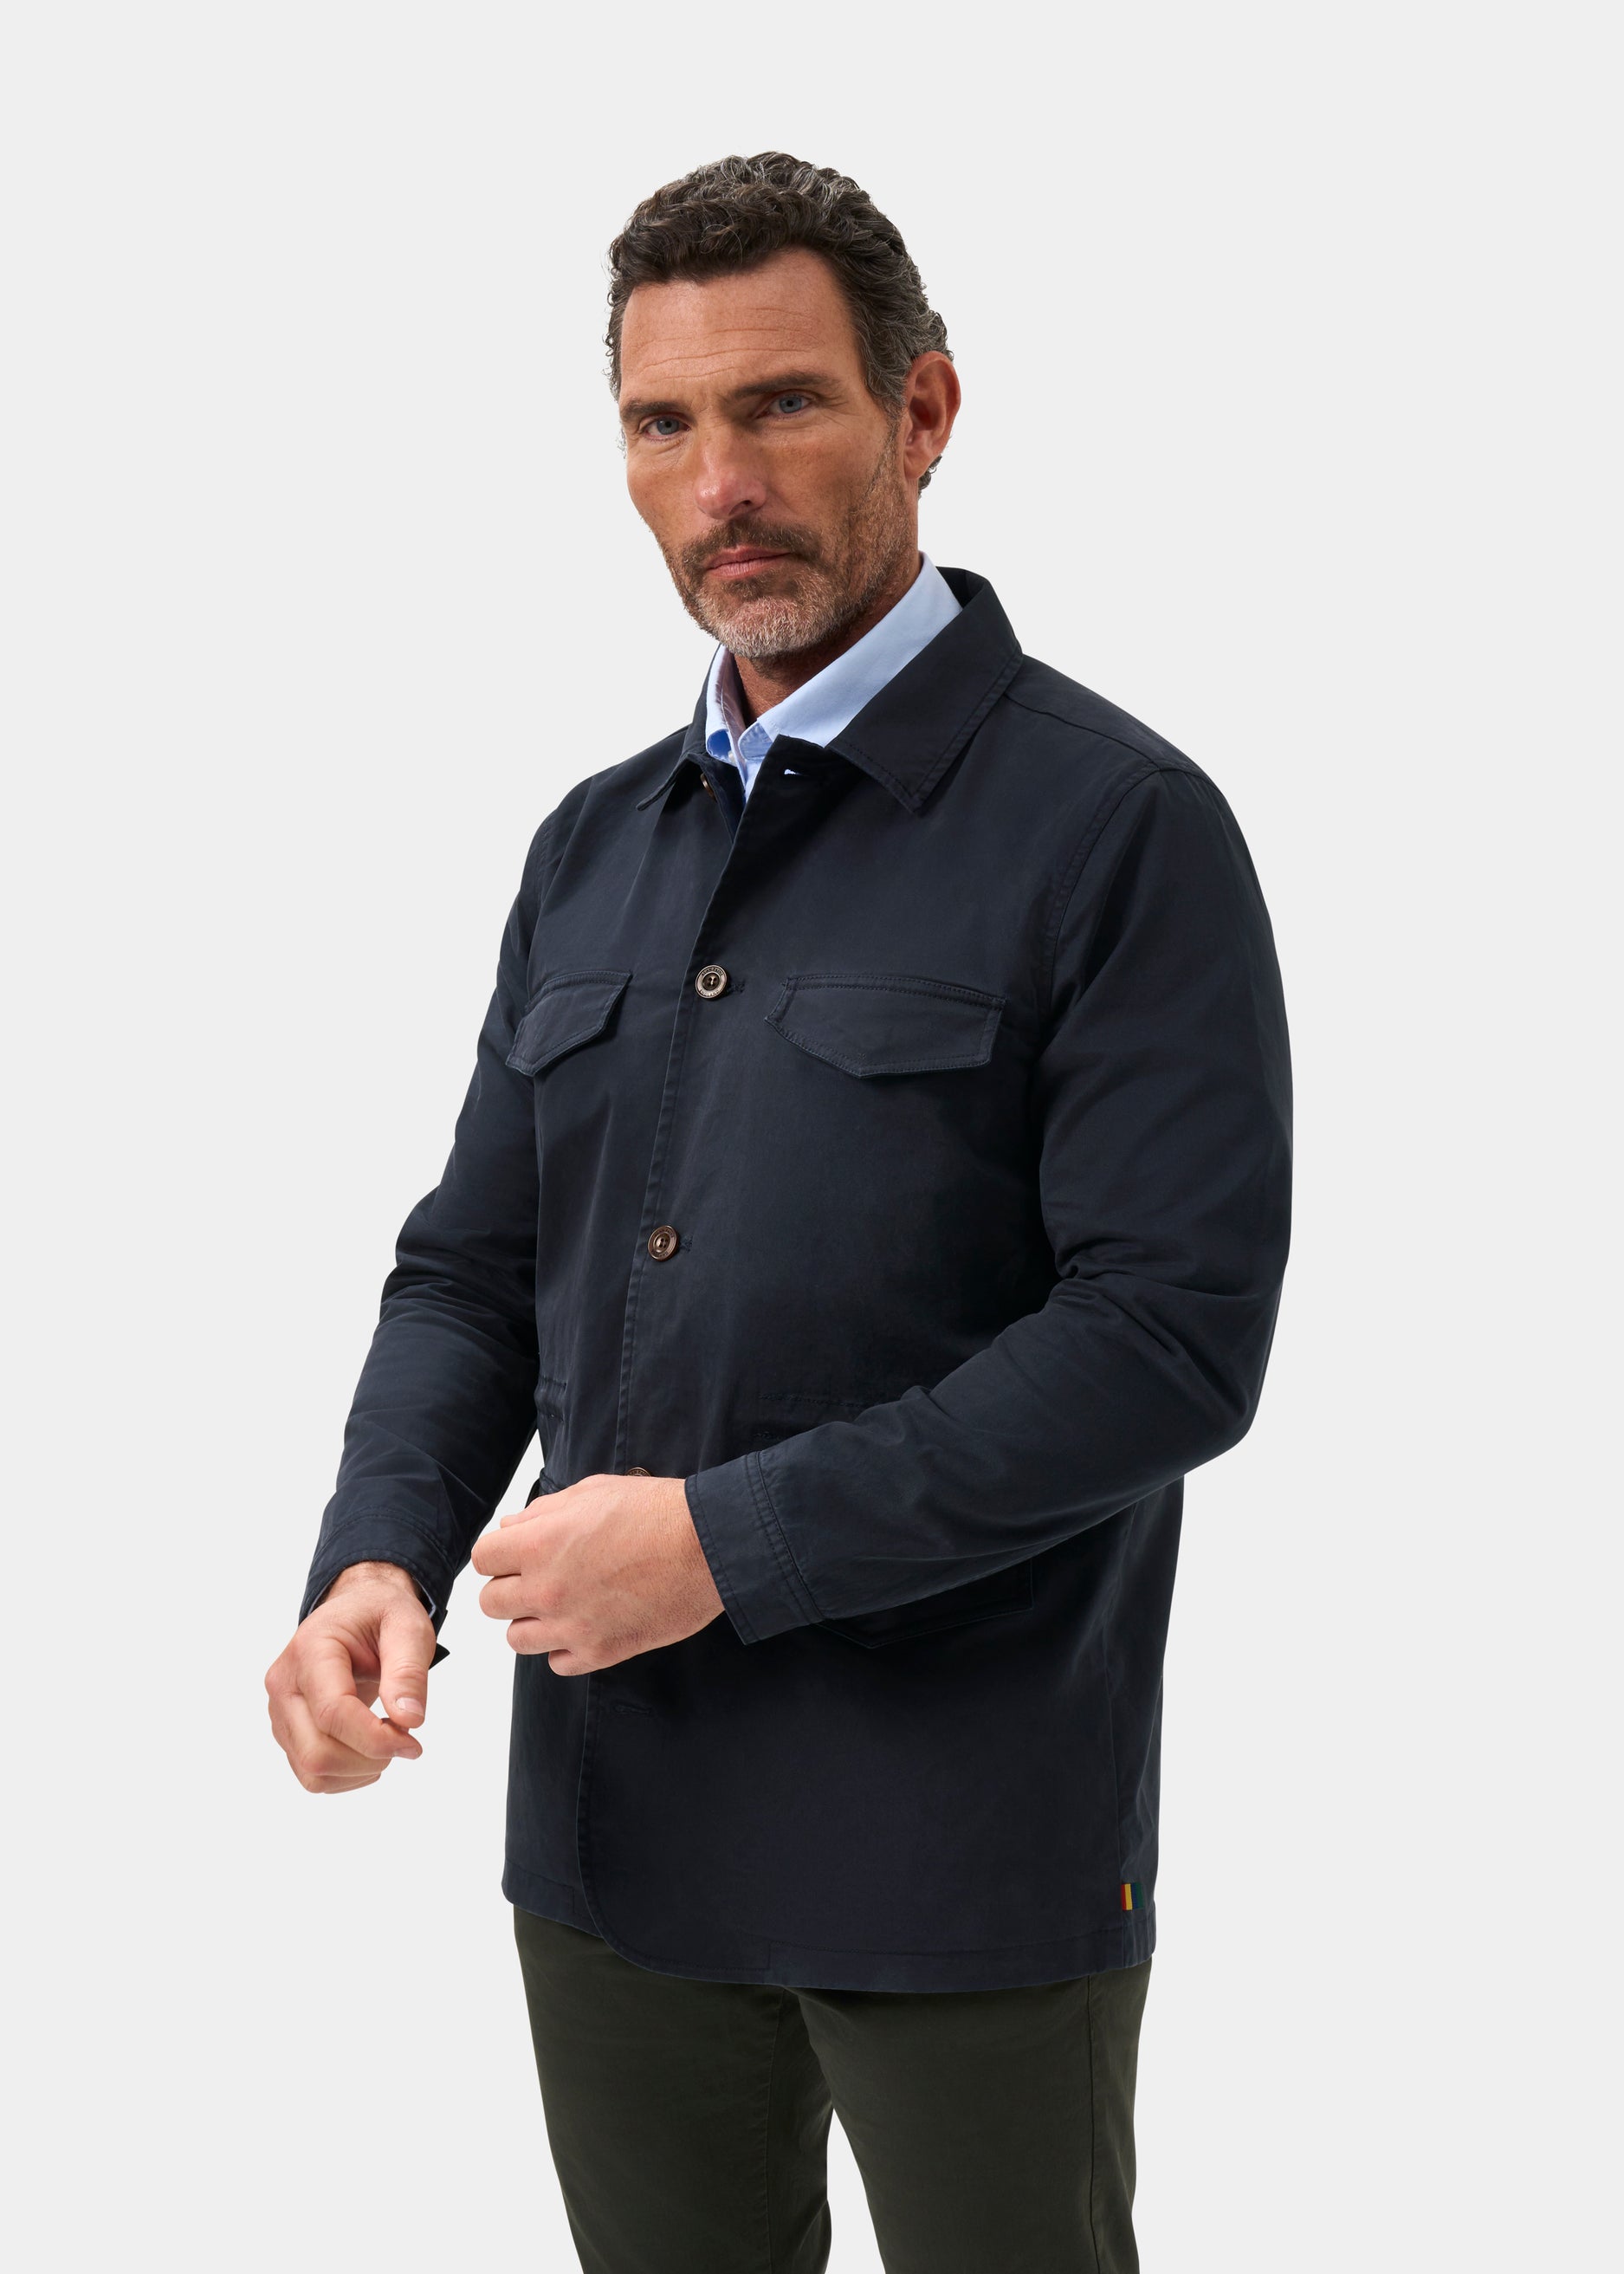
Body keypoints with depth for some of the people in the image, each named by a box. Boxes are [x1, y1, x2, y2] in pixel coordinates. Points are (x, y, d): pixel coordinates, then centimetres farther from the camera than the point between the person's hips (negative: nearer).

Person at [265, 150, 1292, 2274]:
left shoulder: (1117, 825, -10)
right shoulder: (598, 847, 11)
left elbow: (1175, 1339, -17)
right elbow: (471, 1272, 13)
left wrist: (732, 1540, -19)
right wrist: (379, 1558, -6)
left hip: (960, 1849, -5)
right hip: (613, 1828, 6)